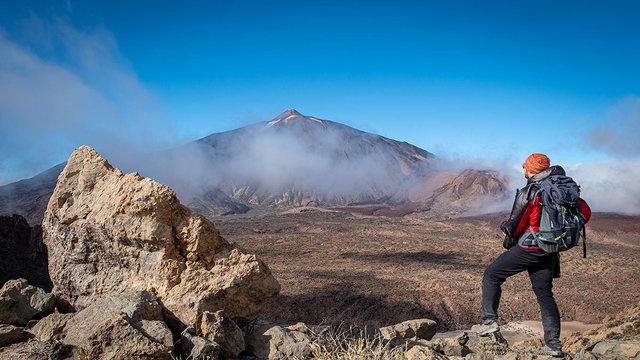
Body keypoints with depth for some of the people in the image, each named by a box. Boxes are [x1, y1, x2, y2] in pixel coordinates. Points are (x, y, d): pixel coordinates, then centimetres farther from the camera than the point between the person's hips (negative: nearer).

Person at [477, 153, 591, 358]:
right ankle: (554, 343, 14)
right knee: (544, 294, 15)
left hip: (528, 248, -7)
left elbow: (515, 225, -11)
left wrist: (506, 228, 12)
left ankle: (489, 320, 2)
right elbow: (585, 211, 10)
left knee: (492, 276, 7)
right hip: (550, 251, 7)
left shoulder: (528, 192, -14)